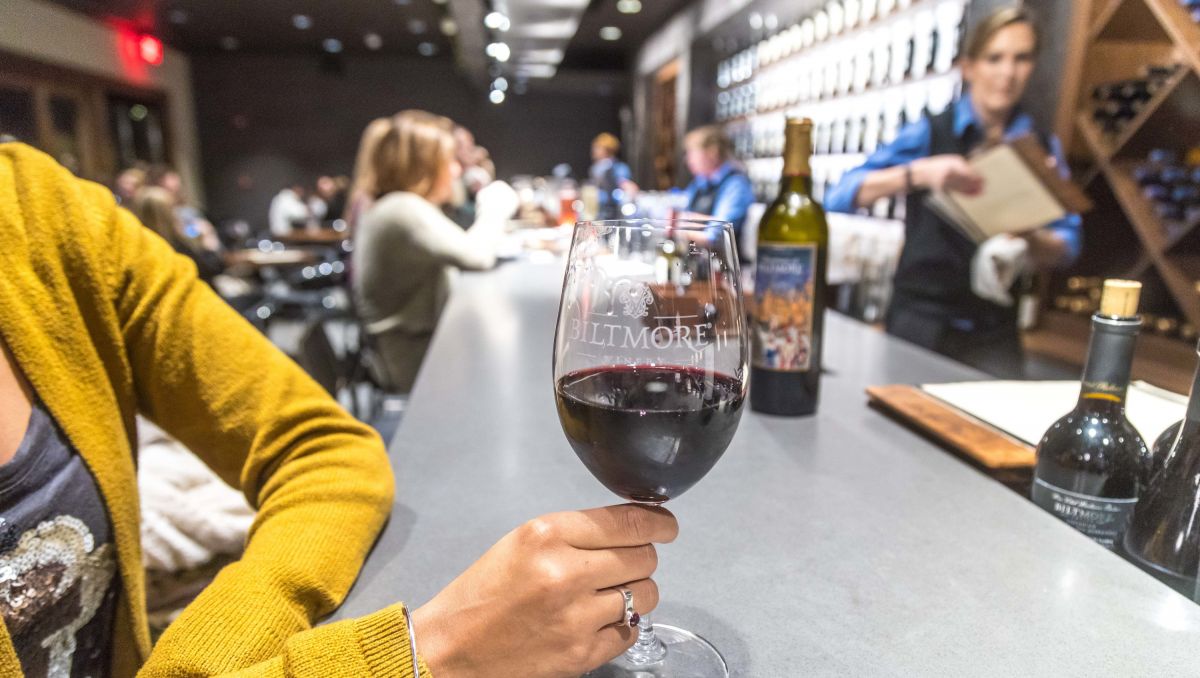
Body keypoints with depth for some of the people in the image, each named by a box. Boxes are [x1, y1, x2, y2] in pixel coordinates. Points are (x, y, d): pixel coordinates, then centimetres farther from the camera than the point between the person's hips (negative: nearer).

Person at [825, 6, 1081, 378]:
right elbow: (841, 196, -18)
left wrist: (1028, 237, -19)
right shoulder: (929, 133, -5)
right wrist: (920, 172, -30)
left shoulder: (1042, 147, 6)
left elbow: (1066, 247, 2)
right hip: (922, 322, -3)